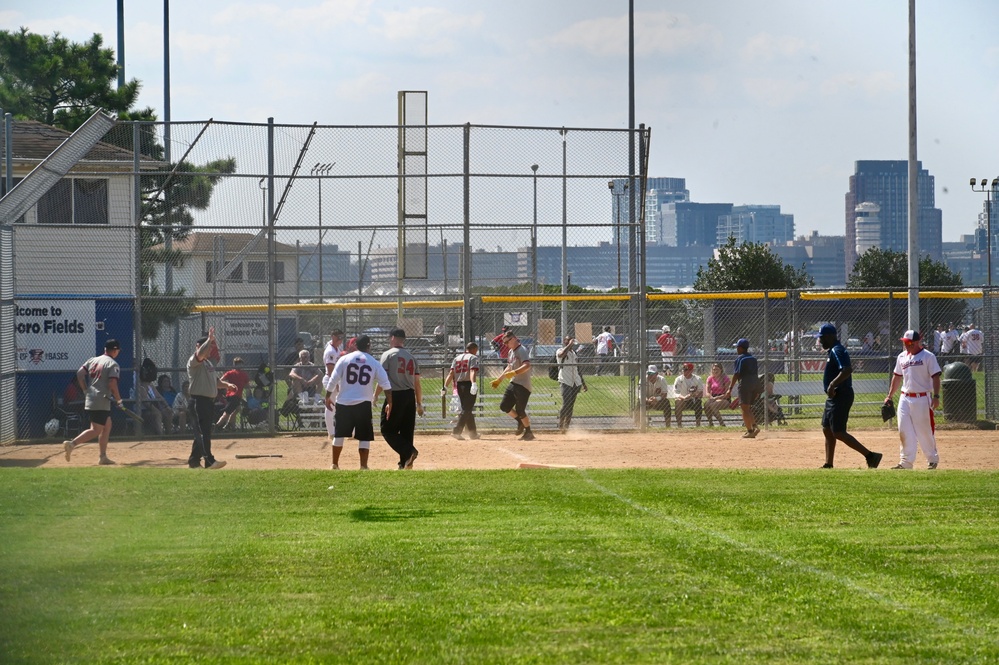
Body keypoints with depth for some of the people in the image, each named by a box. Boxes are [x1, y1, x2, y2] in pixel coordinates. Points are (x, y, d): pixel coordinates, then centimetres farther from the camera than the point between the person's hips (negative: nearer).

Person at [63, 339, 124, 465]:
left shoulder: (93, 360, 13)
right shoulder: (113, 364, -8)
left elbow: (79, 373, 4)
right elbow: (112, 384, -18)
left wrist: (86, 390, 10)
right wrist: (119, 400, -7)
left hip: (90, 399, 8)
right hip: (101, 402, -8)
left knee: (107, 426, 19)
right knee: (96, 430, -8)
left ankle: (103, 457, 18)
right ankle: (72, 444, -25)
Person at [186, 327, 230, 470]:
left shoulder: (209, 363, 22)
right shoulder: (194, 361, -6)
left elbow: (215, 381, 27)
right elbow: (200, 353, -29)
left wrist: (227, 385, 11)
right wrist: (210, 339, -28)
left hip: (210, 401, 9)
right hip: (199, 400, -9)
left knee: (204, 433, 11)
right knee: (203, 432, -14)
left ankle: (194, 460, 18)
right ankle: (209, 461, -21)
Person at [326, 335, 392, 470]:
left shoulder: (344, 359, 1)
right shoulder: (374, 363, 2)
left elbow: (333, 380, -2)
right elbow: (386, 384, -3)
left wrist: (328, 397, 9)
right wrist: (389, 403, 1)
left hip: (343, 403, 1)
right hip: (363, 404, -1)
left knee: (339, 434, 14)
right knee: (364, 437, 4)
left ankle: (334, 464, 22)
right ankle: (363, 466, -5)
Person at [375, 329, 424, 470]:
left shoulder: (388, 355, -4)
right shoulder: (411, 357, 13)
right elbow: (417, 383, 13)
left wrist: (375, 396, 1)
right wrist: (419, 404, 17)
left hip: (395, 395, -6)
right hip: (410, 396, 6)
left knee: (387, 429, 0)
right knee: (407, 431, 11)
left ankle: (408, 451, -20)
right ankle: (405, 463, 9)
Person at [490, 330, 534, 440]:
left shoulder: (521, 350, -14)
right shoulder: (511, 352, 16)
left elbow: (527, 365, -30)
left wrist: (513, 373, -38)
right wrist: (499, 380, 25)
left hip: (523, 385, -9)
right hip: (513, 384, 9)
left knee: (520, 410, -6)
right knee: (504, 406, 6)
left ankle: (528, 433, 8)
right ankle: (520, 422, 25)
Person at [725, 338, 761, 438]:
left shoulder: (740, 359, -8)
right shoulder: (753, 358, 15)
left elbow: (736, 374, -13)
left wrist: (730, 389, -11)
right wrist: (757, 390, 23)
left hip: (745, 384, -8)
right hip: (756, 383, 8)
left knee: (745, 408, -2)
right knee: (748, 408, 18)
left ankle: (750, 431, -6)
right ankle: (754, 426, 1)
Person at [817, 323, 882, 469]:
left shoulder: (837, 351, -16)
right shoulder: (834, 350, 16)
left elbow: (847, 370, -31)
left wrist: (833, 384, -33)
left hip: (841, 396, -11)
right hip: (834, 397, 11)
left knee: (838, 432, -12)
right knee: (827, 430, 15)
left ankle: (870, 456, -14)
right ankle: (828, 465, 20)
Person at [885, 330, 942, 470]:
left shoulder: (928, 357, -7)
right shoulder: (902, 357, 11)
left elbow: (935, 377, -10)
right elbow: (897, 377, 19)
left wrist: (936, 396, -19)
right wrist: (889, 396, 17)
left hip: (922, 399, -5)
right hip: (905, 399, 5)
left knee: (925, 431, 1)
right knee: (904, 431, 0)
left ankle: (932, 459, 16)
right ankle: (906, 462, 4)